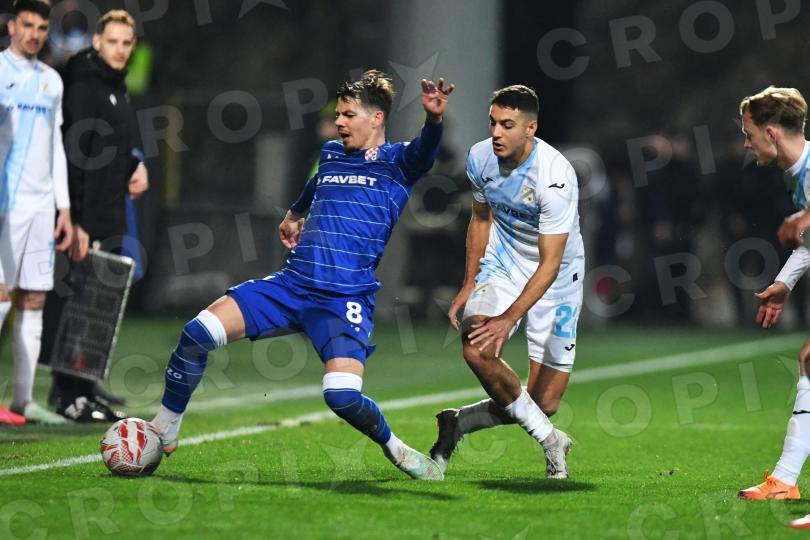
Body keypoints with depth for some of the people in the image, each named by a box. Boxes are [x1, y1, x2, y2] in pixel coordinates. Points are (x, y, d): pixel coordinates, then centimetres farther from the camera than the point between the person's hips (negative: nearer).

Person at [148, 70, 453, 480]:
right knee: (197, 333, -11)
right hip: (291, 285, 5)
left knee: (343, 397, -26)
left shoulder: (396, 162, 0)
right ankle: (162, 433, 7)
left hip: (346, 298, -5)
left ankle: (396, 450, 6)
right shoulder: (331, 154, 17)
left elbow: (423, 153, -24)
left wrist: (434, 119, -44)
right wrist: (292, 216, 55)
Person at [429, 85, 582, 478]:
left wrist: (509, 319, -33)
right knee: (476, 350, -27)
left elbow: (550, 264, -27)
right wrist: (469, 283, 6)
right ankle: (550, 439, -8)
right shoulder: (480, 157, -10)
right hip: (501, 264, 3)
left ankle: (458, 424, 21)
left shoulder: (556, 176, -28)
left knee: (545, 403, -5)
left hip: (556, 278, -3)